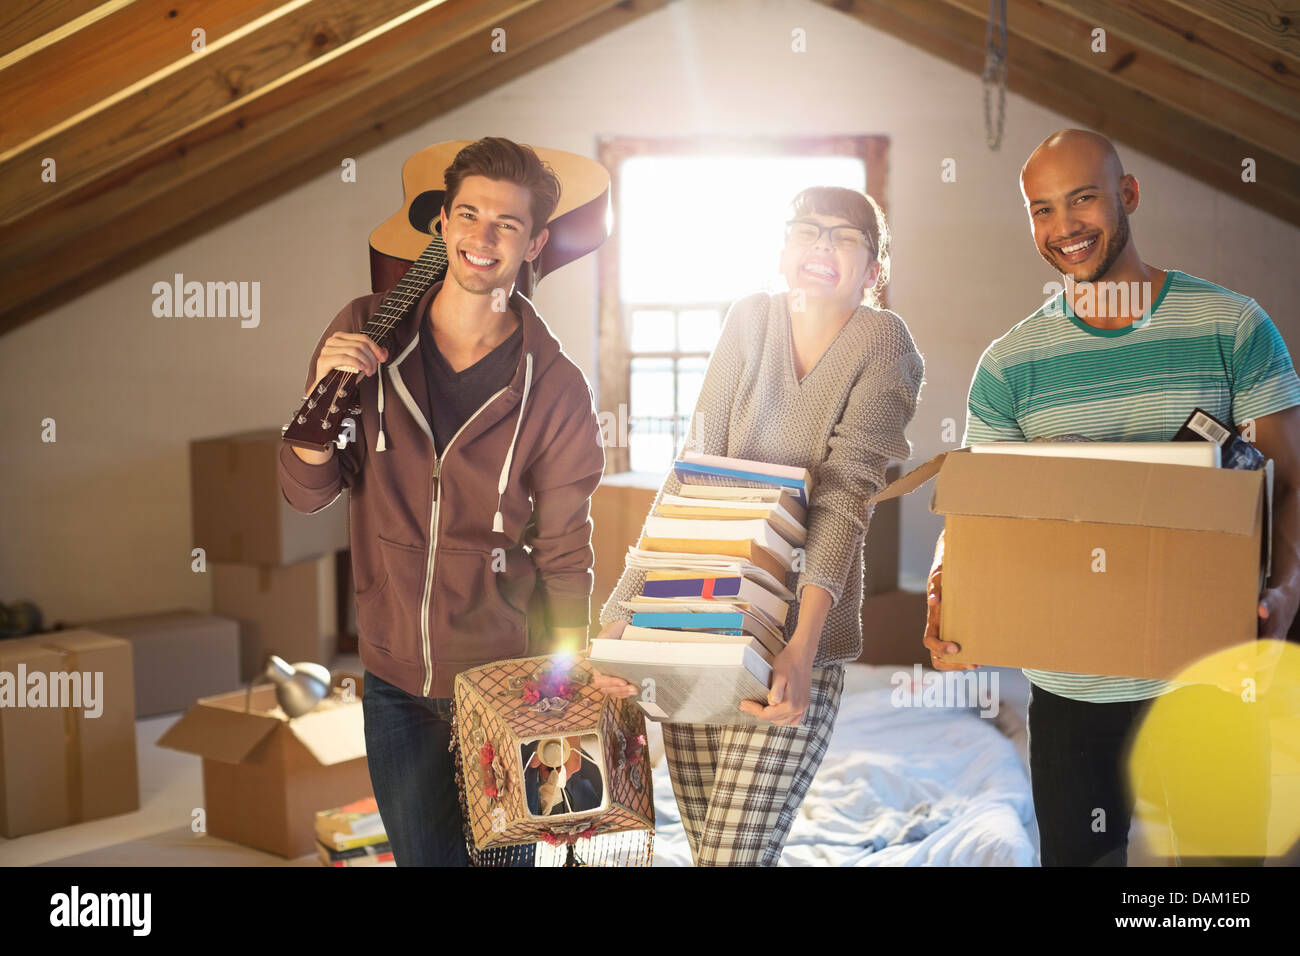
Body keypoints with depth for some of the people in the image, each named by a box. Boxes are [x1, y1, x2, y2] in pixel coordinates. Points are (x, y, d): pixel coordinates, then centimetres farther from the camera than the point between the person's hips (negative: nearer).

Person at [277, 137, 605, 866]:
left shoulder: (555, 387, -11)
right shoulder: (368, 333, -5)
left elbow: (565, 556, -6)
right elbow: (307, 494, -2)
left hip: (503, 683, -2)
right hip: (395, 680, 2)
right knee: (423, 854, 17)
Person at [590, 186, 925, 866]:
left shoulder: (883, 344, -6)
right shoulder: (752, 320, 3)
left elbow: (843, 495, -19)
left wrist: (802, 644, -32)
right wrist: (622, 612, -13)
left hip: (795, 636, -3)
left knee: (736, 851, -10)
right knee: (703, 843, 9)